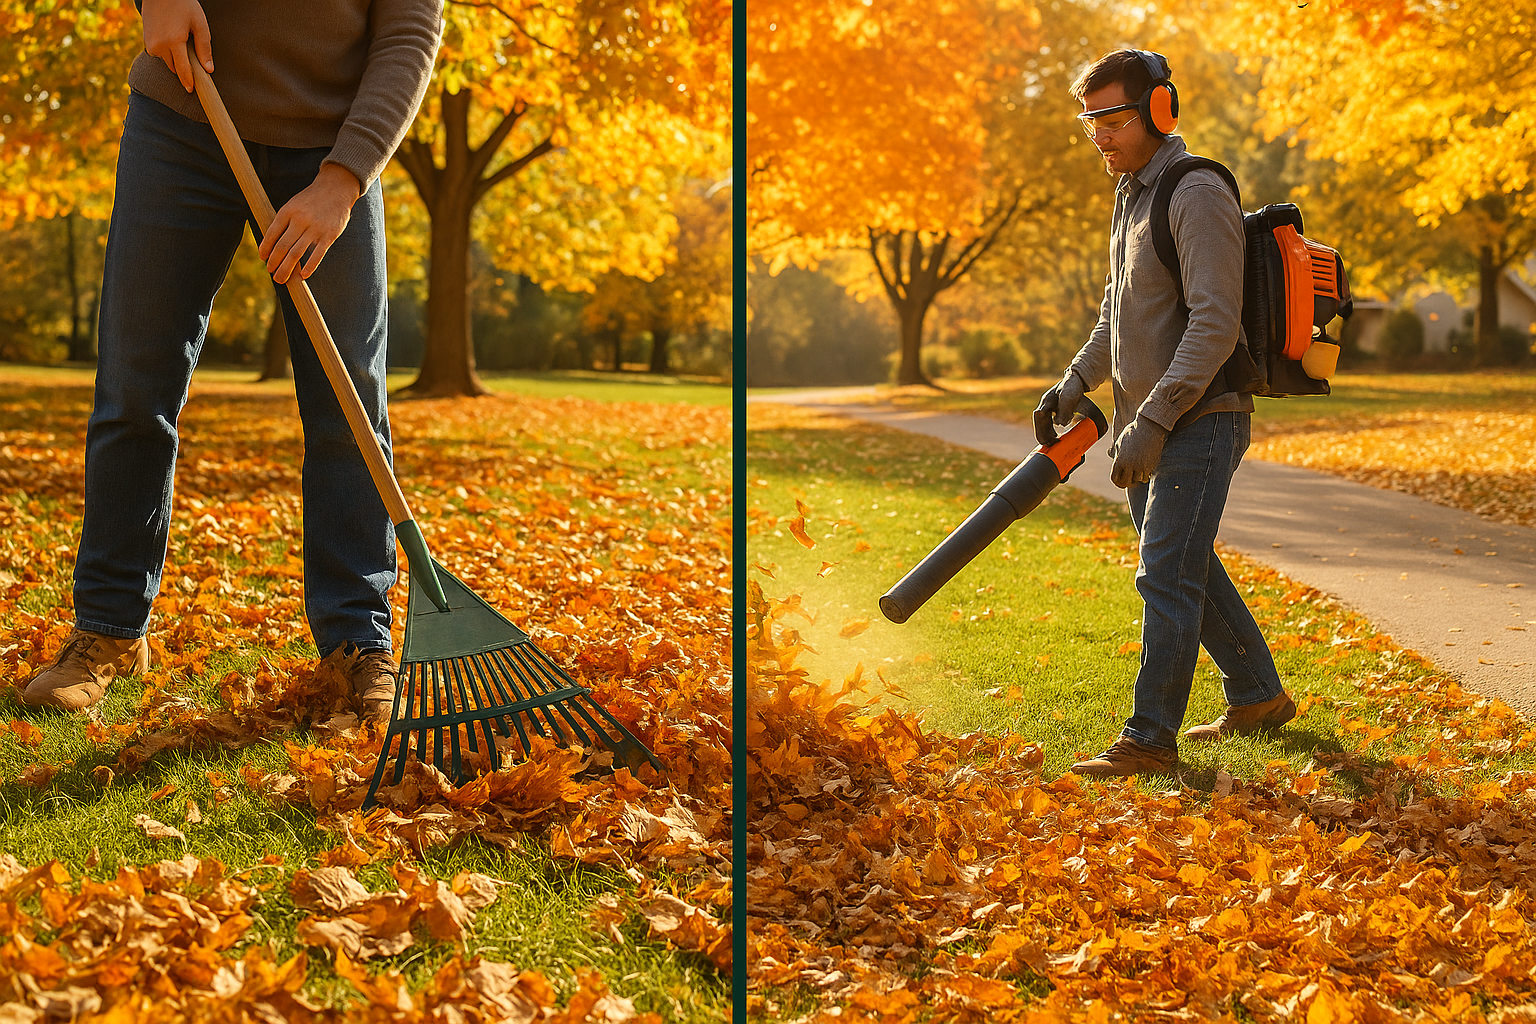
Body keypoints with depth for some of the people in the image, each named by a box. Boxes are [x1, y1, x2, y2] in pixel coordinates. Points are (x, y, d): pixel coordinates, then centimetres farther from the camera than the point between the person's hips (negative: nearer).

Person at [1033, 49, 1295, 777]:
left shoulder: (1198, 195, -16)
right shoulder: (1132, 194, 15)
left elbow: (1216, 323, -24)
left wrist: (1152, 423, -27)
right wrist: (1075, 384, 14)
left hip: (1199, 422, -10)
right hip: (1150, 425, 10)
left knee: (1167, 577, -10)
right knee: (1188, 570, 17)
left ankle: (1149, 741, -6)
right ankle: (1258, 699, 31)